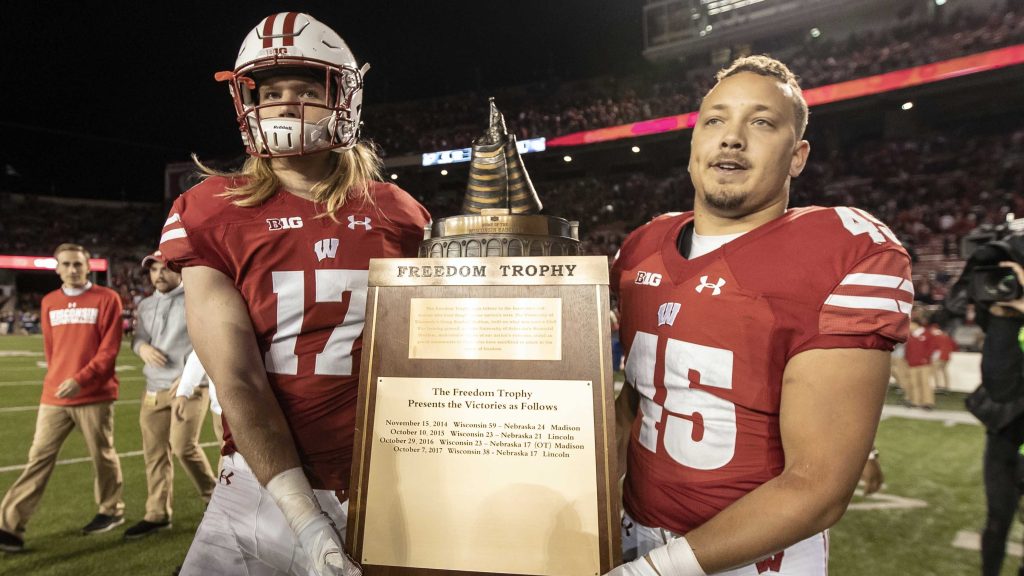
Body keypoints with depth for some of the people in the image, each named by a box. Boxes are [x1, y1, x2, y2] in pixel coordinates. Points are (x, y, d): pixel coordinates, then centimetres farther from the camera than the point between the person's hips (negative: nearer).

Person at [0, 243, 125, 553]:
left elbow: (110, 348, -11)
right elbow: (50, 349, 19)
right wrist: (59, 379, 18)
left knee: (103, 455, 8)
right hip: (54, 397, 4)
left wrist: (80, 379, -18)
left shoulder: (107, 299, -5)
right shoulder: (49, 303, 11)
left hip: (95, 396, -4)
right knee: (39, 458, 3)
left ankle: (112, 511, 25)